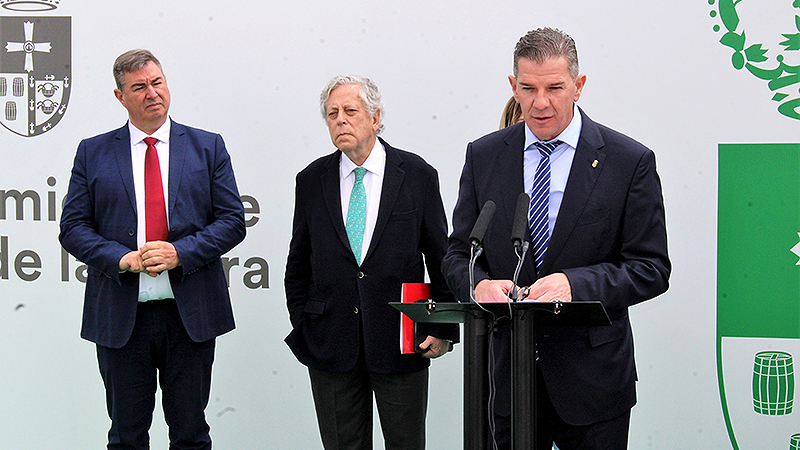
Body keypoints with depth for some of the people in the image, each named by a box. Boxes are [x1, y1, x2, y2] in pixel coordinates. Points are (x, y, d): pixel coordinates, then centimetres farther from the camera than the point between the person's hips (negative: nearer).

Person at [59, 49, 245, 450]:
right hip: (120, 315, 0)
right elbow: (73, 227, 3)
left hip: (191, 313, 0)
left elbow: (232, 220, 1)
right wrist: (121, 258, -14)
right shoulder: (93, 153, 7)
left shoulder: (208, 147, 6)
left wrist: (181, 252, -14)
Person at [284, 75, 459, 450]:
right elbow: (298, 267, 11)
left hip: (402, 345, -1)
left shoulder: (417, 176, 0)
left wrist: (443, 330, -2)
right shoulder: (311, 180, 5)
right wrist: (300, 327, 4)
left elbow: (443, 261, 2)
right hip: (331, 346, 2)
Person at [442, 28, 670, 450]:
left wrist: (574, 284, -23)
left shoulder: (630, 161, -5)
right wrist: (479, 284, -16)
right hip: (505, 374, 2)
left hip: (591, 378, -2)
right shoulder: (483, 156, 4)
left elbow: (652, 268, -7)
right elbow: (458, 253, 8)